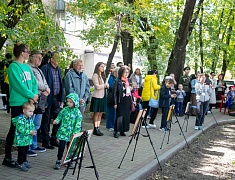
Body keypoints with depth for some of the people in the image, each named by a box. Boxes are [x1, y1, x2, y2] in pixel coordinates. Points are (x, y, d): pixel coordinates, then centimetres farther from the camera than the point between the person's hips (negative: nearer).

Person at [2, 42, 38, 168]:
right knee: (14, 129, -2)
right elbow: (18, 85, -18)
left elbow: (33, 82, 11)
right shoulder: (13, 66, -10)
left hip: (28, 103, 7)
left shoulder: (27, 67, 13)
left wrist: (34, 94, -6)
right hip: (17, 103, -7)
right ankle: (7, 158, 9)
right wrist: (31, 95, -13)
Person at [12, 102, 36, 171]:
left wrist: (34, 131, -9)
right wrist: (30, 132, -26)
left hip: (27, 139, 8)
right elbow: (21, 130, -28)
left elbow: (32, 126, 13)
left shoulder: (30, 119, 4)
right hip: (21, 140, -8)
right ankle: (20, 164, 15)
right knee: (21, 152, 2)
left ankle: (24, 161, 35)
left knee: (26, 151, 20)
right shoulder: (20, 119, -23)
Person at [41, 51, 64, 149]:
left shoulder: (59, 69, 14)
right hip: (48, 98, -7)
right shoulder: (45, 68, -9)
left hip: (56, 98, 7)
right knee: (46, 120, 3)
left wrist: (61, 98, 12)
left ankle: (54, 139, 21)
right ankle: (45, 141, 13)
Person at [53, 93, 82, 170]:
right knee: (61, 146, 0)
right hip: (63, 132, 1)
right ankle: (59, 161, 13)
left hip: (71, 133, -1)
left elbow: (78, 124, -8)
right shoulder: (64, 109, 0)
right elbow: (60, 116, 8)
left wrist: (75, 132, -14)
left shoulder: (77, 112, -7)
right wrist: (56, 120, -14)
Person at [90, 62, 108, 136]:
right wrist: (105, 85, -1)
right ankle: (95, 129, 4)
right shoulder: (95, 75, -8)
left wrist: (106, 85, -4)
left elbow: (106, 85, 18)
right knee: (96, 113, -2)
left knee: (100, 113, 7)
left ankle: (98, 128, 13)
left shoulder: (102, 75, 17)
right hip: (97, 96, -7)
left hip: (103, 96, 7)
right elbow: (97, 86, -15)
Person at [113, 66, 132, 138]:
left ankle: (122, 131, 16)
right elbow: (115, 93, -9)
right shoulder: (118, 81, -7)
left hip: (128, 102, 6)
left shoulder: (128, 81, 13)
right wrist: (115, 103, -13)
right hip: (121, 102, -6)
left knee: (126, 116, 7)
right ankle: (116, 131, 0)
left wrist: (132, 101, 15)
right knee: (119, 116, -6)